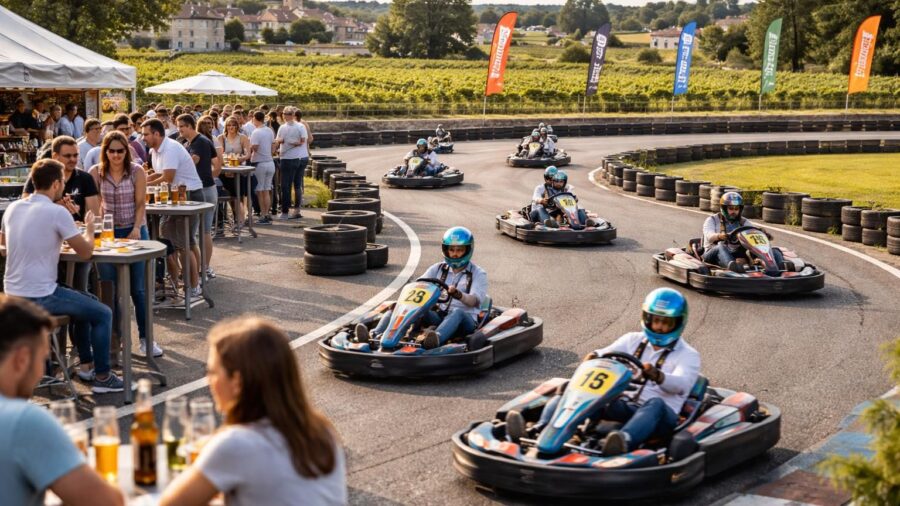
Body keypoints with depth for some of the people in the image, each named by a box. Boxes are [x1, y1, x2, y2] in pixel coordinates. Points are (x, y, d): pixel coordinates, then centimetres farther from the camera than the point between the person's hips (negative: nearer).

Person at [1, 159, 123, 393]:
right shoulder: (57, 212, -15)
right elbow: (85, 252, -9)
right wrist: (89, 228, 11)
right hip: (39, 297, -8)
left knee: (86, 303, 28)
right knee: (103, 314, 7)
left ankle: (86, 365, 32)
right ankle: (102, 377, 11)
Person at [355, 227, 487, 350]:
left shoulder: (478, 274, 4)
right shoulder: (438, 269, 16)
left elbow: (474, 300, -14)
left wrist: (457, 294, -35)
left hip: (465, 320, -4)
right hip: (438, 316, 4)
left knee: (457, 313, -40)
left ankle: (435, 339, -71)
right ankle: (375, 335, -41)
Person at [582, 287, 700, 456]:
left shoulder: (688, 355, 6)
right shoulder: (633, 340, 19)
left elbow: (680, 385, -15)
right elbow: (604, 354, 6)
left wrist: (657, 376, -38)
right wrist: (593, 357, -20)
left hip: (660, 414, -4)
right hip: (623, 406, 4)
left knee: (656, 404, -40)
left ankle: (623, 441, -69)